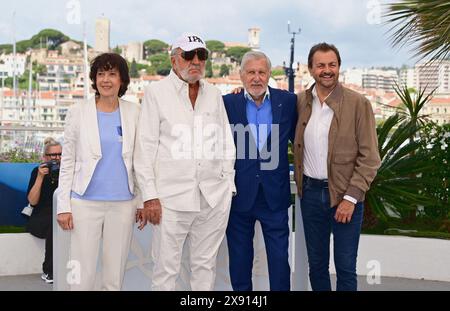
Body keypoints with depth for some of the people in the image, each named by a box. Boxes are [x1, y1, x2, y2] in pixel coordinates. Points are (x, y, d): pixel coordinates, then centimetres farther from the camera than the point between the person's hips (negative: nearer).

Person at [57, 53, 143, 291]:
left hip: (123, 203, 2)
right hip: (86, 202, -1)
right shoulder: (78, 112, 1)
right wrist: (64, 206, -3)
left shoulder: (133, 113, 5)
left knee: (115, 277, 9)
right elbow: (67, 162, 3)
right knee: (82, 277, -1)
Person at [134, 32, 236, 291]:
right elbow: (145, 147, -2)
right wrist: (150, 196, -7)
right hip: (172, 197, -3)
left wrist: (229, 186, 8)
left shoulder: (214, 94, 13)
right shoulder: (157, 92, 1)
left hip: (215, 197, 4)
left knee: (205, 265, 11)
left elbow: (226, 143, 15)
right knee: (166, 269, 1)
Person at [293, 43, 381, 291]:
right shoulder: (300, 102, 4)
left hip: (345, 196, -3)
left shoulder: (358, 104, -8)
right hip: (310, 193, 4)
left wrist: (351, 198, -14)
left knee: (345, 268, 5)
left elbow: (369, 157, -8)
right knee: (316, 265, 14)